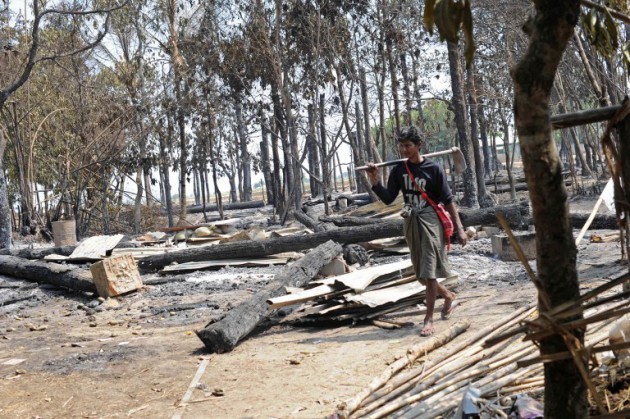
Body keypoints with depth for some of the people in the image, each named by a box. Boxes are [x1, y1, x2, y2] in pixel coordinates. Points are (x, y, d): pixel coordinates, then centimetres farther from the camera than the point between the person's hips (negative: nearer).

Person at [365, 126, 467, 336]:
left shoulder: (433, 169, -8)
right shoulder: (398, 170, 4)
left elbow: (448, 200, -6)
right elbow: (388, 198, 0)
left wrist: (459, 228, -8)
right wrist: (374, 182, -16)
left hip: (431, 222, -5)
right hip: (411, 224, 5)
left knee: (429, 273, -8)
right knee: (421, 274, 13)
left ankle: (429, 319, 1)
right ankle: (449, 296, 39)